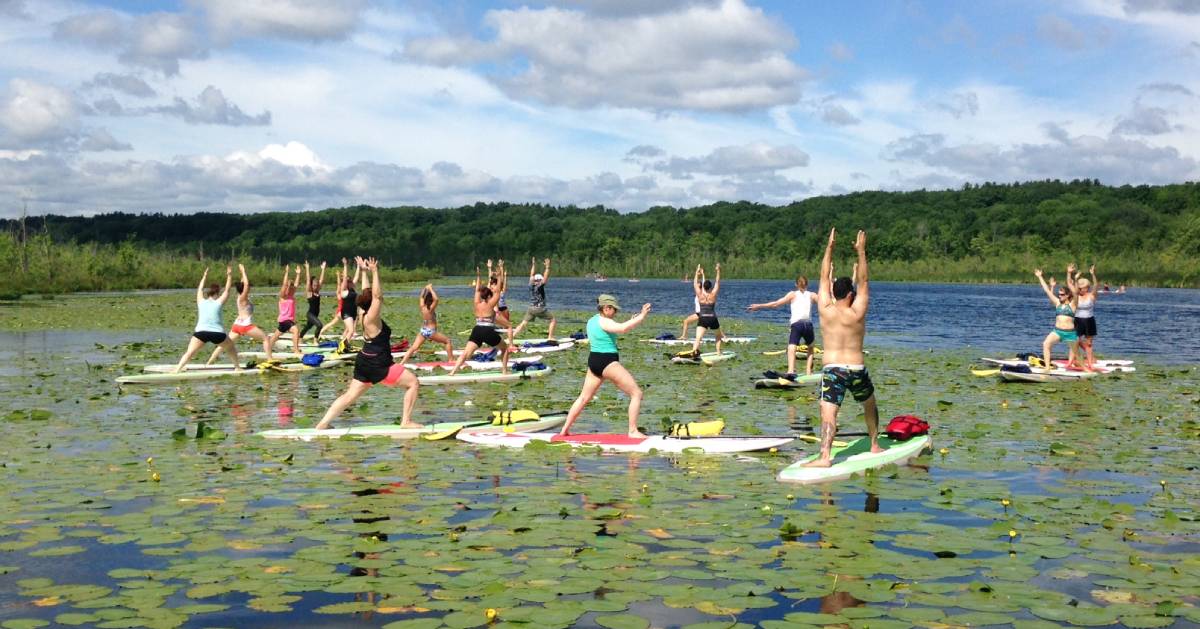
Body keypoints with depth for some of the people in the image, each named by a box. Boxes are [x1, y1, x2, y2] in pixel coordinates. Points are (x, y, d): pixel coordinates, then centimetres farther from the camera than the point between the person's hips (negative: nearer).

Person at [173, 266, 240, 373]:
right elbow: (227, 290, 23)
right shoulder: (218, 302, 12)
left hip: (201, 332, 1)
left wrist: (204, 277, 47)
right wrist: (229, 276, 28)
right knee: (231, 348, 25)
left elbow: (200, 289, 35)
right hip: (218, 333, 0)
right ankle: (237, 366, 25)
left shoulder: (201, 301, 18)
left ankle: (177, 370, -22)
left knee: (189, 353, -6)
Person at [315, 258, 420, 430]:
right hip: (378, 365, -9)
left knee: (350, 396, 12)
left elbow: (368, 293, 20)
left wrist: (366, 272, 22)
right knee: (413, 383, -3)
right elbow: (377, 295, -30)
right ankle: (406, 422, -5)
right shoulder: (371, 318, -17)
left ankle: (322, 424, 9)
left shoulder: (365, 316, 7)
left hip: (365, 362, 9)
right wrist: (374, 272, -28)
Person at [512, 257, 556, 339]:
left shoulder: (531, 286, 5)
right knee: (553, 320, 8)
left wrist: (534, 264, 19)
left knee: (523, 324, 7)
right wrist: (547, 267, -13)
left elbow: (532, 275, 15)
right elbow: (546, 277, -12)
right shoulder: (540, 286, -9)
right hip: (540, 309, -5)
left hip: (531, 309, 6)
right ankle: (550, 337, 1)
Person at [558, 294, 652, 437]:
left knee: (584, 398, 20)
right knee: (637, 394, -3)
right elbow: (623, 329, -32)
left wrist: (631, 321, 18)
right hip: (608, 362, -9)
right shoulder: (604, 322, -14)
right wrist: (641, 317, -25)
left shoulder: (591, 321, 14)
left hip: (593, 361, 9)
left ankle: (565, 429, 21)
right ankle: (633, 431, -5)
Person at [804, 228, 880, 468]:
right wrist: (861, 251, 5)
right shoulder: (857, 313, -5)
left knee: (828, 414, -13)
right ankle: (875, 445, 37)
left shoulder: (825, 310, -3)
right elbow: (863, 282, 4)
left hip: (831, 369, -1)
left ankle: (825, 456, -30)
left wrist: (829, 246, 12)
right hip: (856, 369, 1)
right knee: (870, 405, 28)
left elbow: (825, 278, 7)